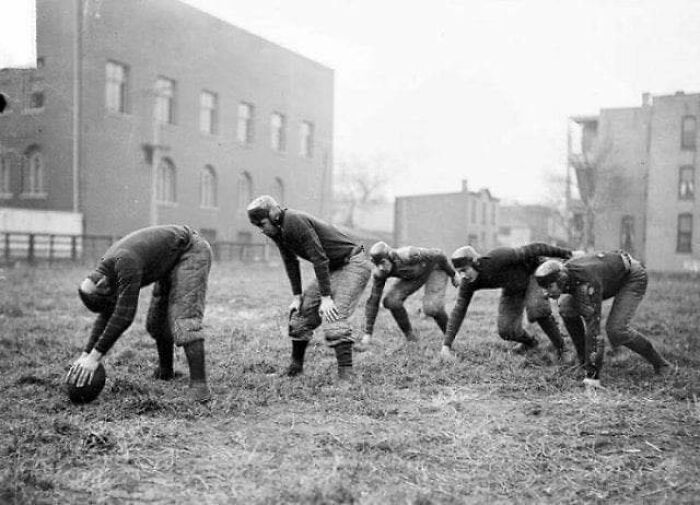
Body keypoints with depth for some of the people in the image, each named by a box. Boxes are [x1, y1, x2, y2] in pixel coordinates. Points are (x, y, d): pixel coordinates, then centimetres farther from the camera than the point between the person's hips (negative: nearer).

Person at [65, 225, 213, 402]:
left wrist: (95, 357, -31)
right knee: (155, 321, 10)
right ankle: (165, 371, 30)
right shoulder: (104, 269, -3)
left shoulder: (125, 263, -33)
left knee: (184, 318, -21)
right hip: (170, 262, 9)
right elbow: (106, 316, 3)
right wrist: (85, 355, -3)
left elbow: (124, 315, -34)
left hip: (191, 251, -9)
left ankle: (198, 382, -23)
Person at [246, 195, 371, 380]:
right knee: (301, 313, 7)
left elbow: (319, 259, -27)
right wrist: (296, 296, 3)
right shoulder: (277, 230, -1)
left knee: (333, 316, -22)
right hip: (333, 268, 9)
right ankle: (296, 365, 23)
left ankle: (346, 375, -19)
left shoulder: (296, 222, -27)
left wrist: (325, 298, -25)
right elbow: (290, 262, 7)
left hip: (353, 265, -9)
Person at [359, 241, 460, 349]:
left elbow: (438, 255, -25)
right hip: (414, 275, 5)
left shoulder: (408, 255, -42)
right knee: (391, 301, -19)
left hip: (435, 268, -5)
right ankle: (410, 337, 1)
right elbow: (373, 301, -18)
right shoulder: (379, 273, -25)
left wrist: (453, 274, -12)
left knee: (431, 308, -26)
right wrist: (368, 333, -19)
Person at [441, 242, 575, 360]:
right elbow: (458, 311, -19)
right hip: (512, 287, 5)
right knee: (506, 330, -5)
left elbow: (533, 249, -32)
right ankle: (530, 342, 28)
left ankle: (559, 346, -10)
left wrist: (564, 253, -24)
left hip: (532, 273, -5)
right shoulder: (468, 282, -25)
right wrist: (446, 345, -25)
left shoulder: (497, 257, -41)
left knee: (537, 309, -33)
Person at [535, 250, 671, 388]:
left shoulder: (585, 285, -41)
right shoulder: (563, 272, -17)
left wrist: (593, 376, -42)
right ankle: (584, 362, 2)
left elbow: (593, 328, -43)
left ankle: (658, 362, -1)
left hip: (634, 277, -8)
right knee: (566, 306, -9)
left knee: (616, 330, -26)